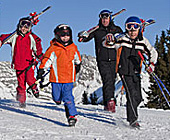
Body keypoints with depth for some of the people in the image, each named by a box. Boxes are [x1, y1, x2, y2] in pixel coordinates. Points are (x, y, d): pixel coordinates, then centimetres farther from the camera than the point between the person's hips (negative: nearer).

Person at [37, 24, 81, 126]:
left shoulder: (73, 48, 4)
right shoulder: (54, 48, -7)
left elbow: (77, 58, 25)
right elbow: (47, 60, -4)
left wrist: (78, 65, 39)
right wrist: (41, 71, -9)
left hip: (69, 78, 1)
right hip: (56, 79, 0)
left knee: (68, 97, -10)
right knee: (56, 97, 10)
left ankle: (72, 115, -3)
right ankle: (58, 99, 46)